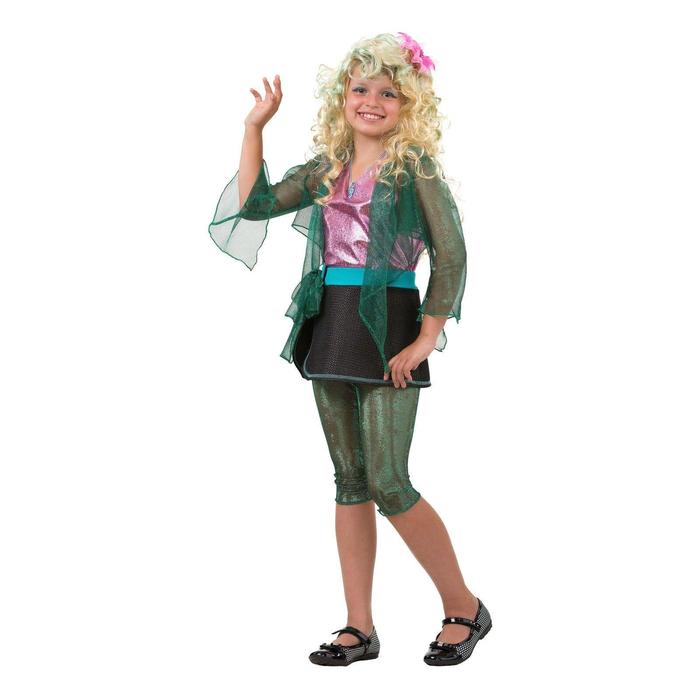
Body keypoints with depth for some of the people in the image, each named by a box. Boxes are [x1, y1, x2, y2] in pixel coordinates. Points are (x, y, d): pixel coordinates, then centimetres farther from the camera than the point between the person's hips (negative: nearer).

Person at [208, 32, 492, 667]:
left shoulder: (415, 167, -4)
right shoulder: (326, 169, 12)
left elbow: (451, 257, -8)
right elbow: (254, 204, 5)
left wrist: (426, 338, -12)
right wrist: (255, 126, 3)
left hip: (389, 331, -6)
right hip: (330, 329, 6)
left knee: (388, 484, -8)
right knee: (350, 482, 8)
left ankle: (465, 608, 10)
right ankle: (360, 628, 15)